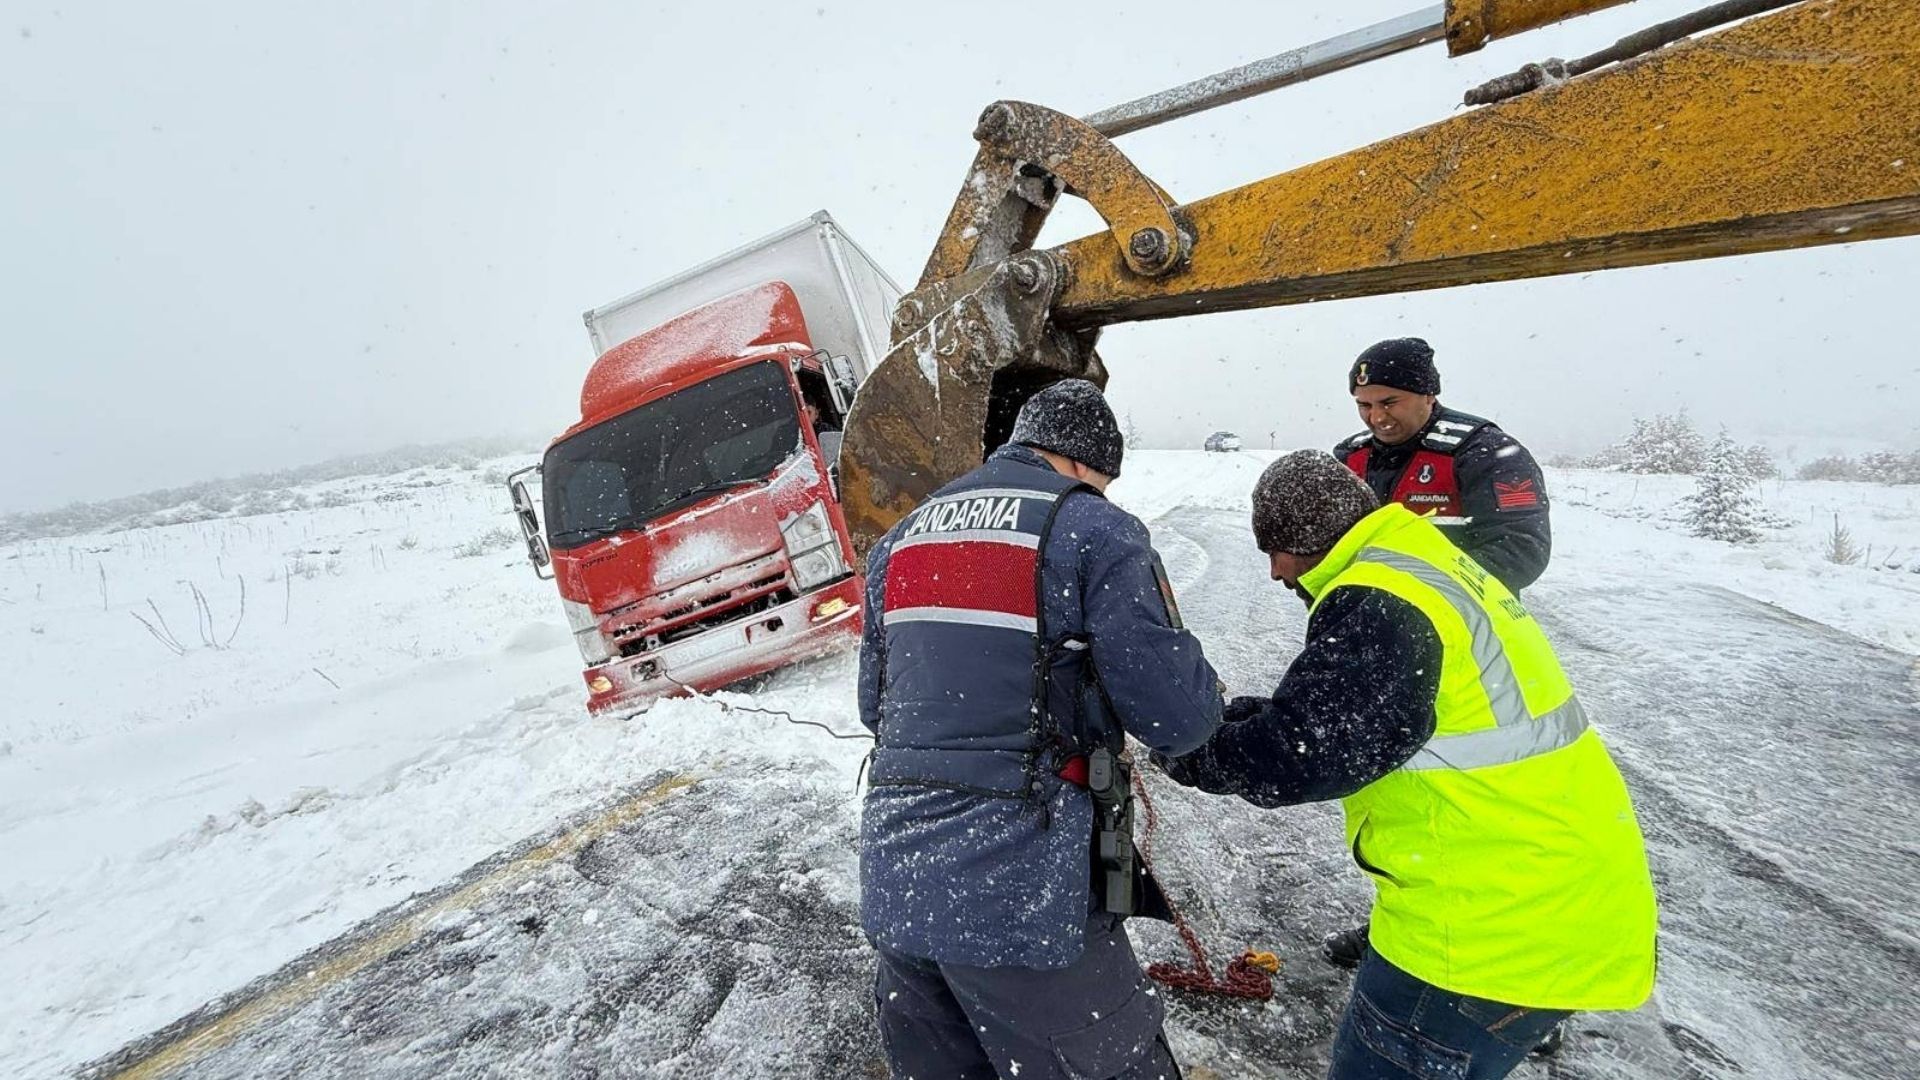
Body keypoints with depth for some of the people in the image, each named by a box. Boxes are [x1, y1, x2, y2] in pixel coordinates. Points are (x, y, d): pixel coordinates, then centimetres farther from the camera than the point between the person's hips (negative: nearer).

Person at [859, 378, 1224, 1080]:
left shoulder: (898, 540, 12)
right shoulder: (1093, 530, -7)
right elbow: (1177, 717, -10)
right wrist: (1205, 695, 12)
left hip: (894, 885, 7)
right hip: (1020, 893, -6)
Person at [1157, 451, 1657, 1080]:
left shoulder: (1375, 606, -22)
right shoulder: (1428, 566, 10)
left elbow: (1296, 755, -26)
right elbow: (1335, 713, 14)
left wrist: (1186, 746, -11)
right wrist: (1231, 715, 9)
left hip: (1503, 925, -10)